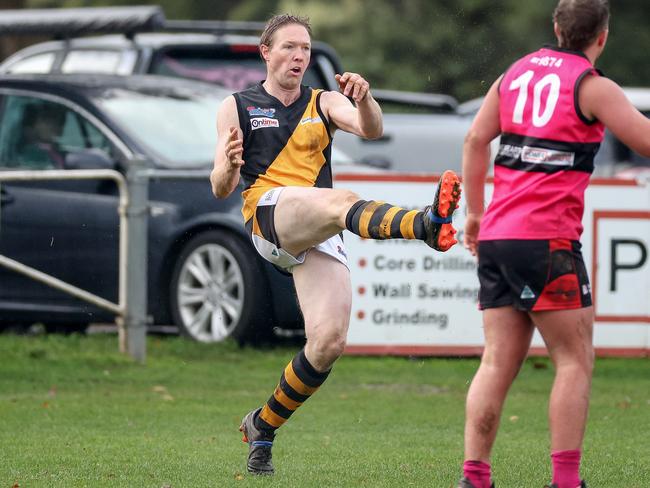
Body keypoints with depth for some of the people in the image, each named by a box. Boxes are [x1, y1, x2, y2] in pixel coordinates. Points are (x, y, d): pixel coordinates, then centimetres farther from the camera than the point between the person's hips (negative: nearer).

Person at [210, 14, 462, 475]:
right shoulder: (237, 108, 14)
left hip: (320, 242, 4)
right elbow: (221, 189, 7)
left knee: (329, 341, -12)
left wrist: (364, 100, -25)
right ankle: (426, 225, -67)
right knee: (339, 200, -35)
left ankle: (263, 426, 10)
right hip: (269, 216, -4)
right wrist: (228, 166, -16)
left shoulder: (324, 103, 19)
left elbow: (371, 129, -2)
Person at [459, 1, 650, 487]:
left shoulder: (515, 74, 14)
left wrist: (475, 212, 21)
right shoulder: (592, 87, -4)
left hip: (496, 236, 6)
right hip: (547, 239, -6)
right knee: (575, 360, 1)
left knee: (498, 362, 6)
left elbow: (475, 141, 14)